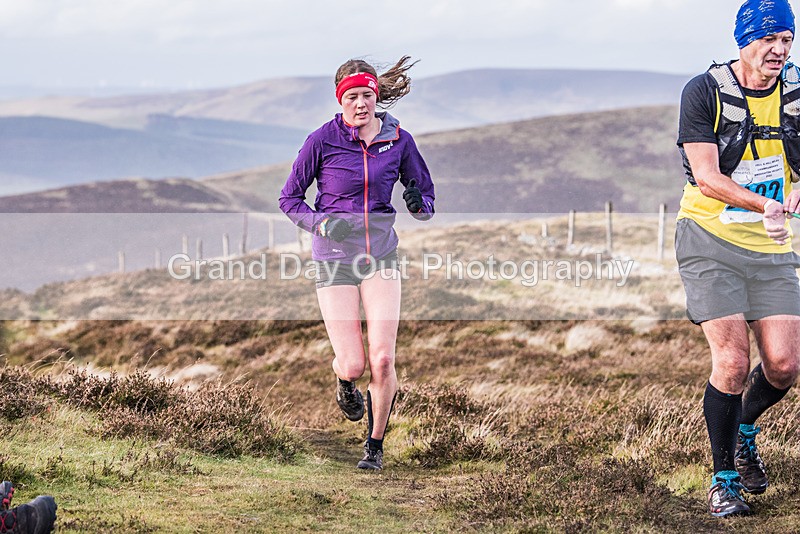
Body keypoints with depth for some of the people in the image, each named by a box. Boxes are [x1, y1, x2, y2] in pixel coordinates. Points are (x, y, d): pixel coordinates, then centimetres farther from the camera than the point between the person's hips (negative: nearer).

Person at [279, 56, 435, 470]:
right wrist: (320, 222, -19)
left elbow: (426, 198, 9)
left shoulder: (398, 140, 0)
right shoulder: (322, 140, -8)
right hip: (334, 257, -2)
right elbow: (289, 198, 1)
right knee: (353, 364, -7)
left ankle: (375, 444, 12)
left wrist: (418, 204, -15)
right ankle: (345, 383, 33)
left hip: (381, 254, 2)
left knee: (382, 360, -10)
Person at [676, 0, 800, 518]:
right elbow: (706, 177, -17)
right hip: (711, 242, -4)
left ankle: (746, 427, 29)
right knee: (733, 361, -13)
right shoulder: (705, 91, -10)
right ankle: (724, 477, 5)